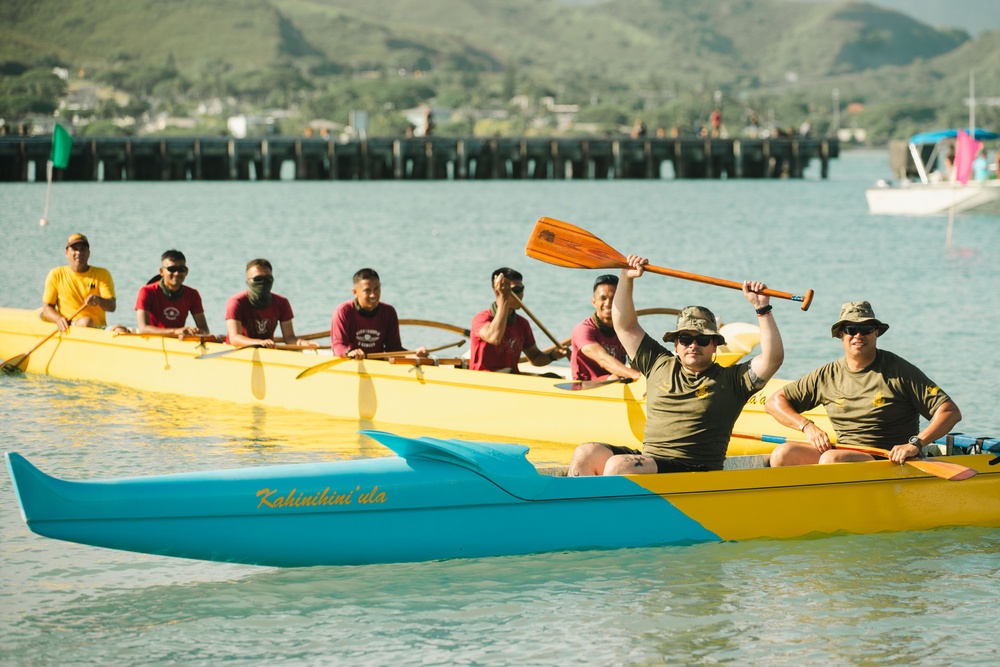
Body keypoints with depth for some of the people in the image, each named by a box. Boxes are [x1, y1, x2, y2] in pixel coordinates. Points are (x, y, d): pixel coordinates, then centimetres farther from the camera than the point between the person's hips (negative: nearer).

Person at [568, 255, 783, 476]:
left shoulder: (730, 380, 7)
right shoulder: (658, 365, 19)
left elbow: (773, 358, -6)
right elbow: (625, 326, 23)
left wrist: (762, 309, -11)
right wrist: (626, 278, 15)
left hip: (692, 472, -6)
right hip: (647, 460, 6)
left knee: (617, 465, -30)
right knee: (585, 454, -18)